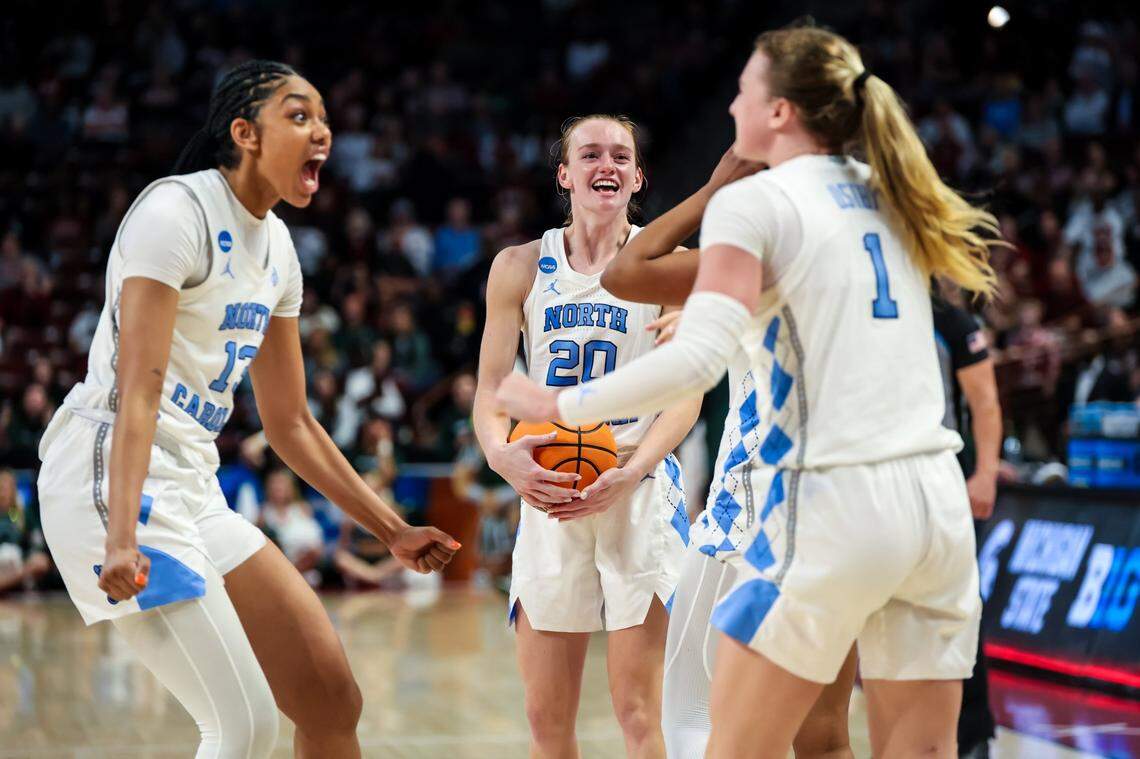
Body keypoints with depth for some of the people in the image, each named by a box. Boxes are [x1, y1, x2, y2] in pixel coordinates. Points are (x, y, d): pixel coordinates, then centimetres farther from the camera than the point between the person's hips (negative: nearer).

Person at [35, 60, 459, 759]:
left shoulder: (275, 246, 13)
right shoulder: (177, 211, -11)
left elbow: (290, 422, 19)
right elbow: (138, 386, -21)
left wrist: (393, 531, 20)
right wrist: (121, 535, -31)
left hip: (193, 491, 9)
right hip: (112, 479, -9)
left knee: (333, 701, 5)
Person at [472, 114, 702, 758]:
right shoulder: (521, 267, 8)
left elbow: (687, 393, -4)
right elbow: (492, 385, 5)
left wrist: (630, 473, -21)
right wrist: (501, 453, -18)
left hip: (642, 490, -3)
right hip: (548, 490, 3)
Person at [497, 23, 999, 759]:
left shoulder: (753, 204, -5)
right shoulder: (890, 199, 15)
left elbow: (696, 359, -17)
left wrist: (558, 405, -8)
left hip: (834, 504, -6)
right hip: (937, 497, 6)